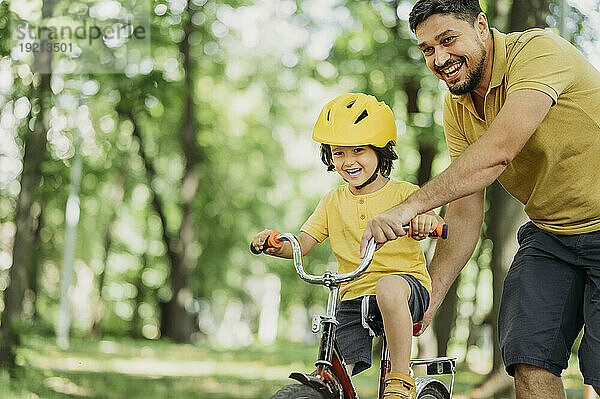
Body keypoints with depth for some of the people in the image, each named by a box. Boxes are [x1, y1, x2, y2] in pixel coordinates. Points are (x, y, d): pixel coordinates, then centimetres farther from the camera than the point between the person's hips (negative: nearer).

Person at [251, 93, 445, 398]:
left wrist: (426, 219, -37)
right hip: (354, 298, 4)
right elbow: (301, 244, 8)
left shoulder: (402, 193, 2)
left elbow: (440, 226, -13)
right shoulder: (333, 202, 14)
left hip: (407, 285, -3)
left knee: (389, 287, -40)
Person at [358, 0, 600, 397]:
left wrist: (410, 206, -39)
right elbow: (464, 216, 1)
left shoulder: (539, 50, -23)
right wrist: (428, 299, -6)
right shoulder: (457, 104, 1)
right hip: (548, 234, 6)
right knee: (528, 355, -9)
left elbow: (498, 151, -36)